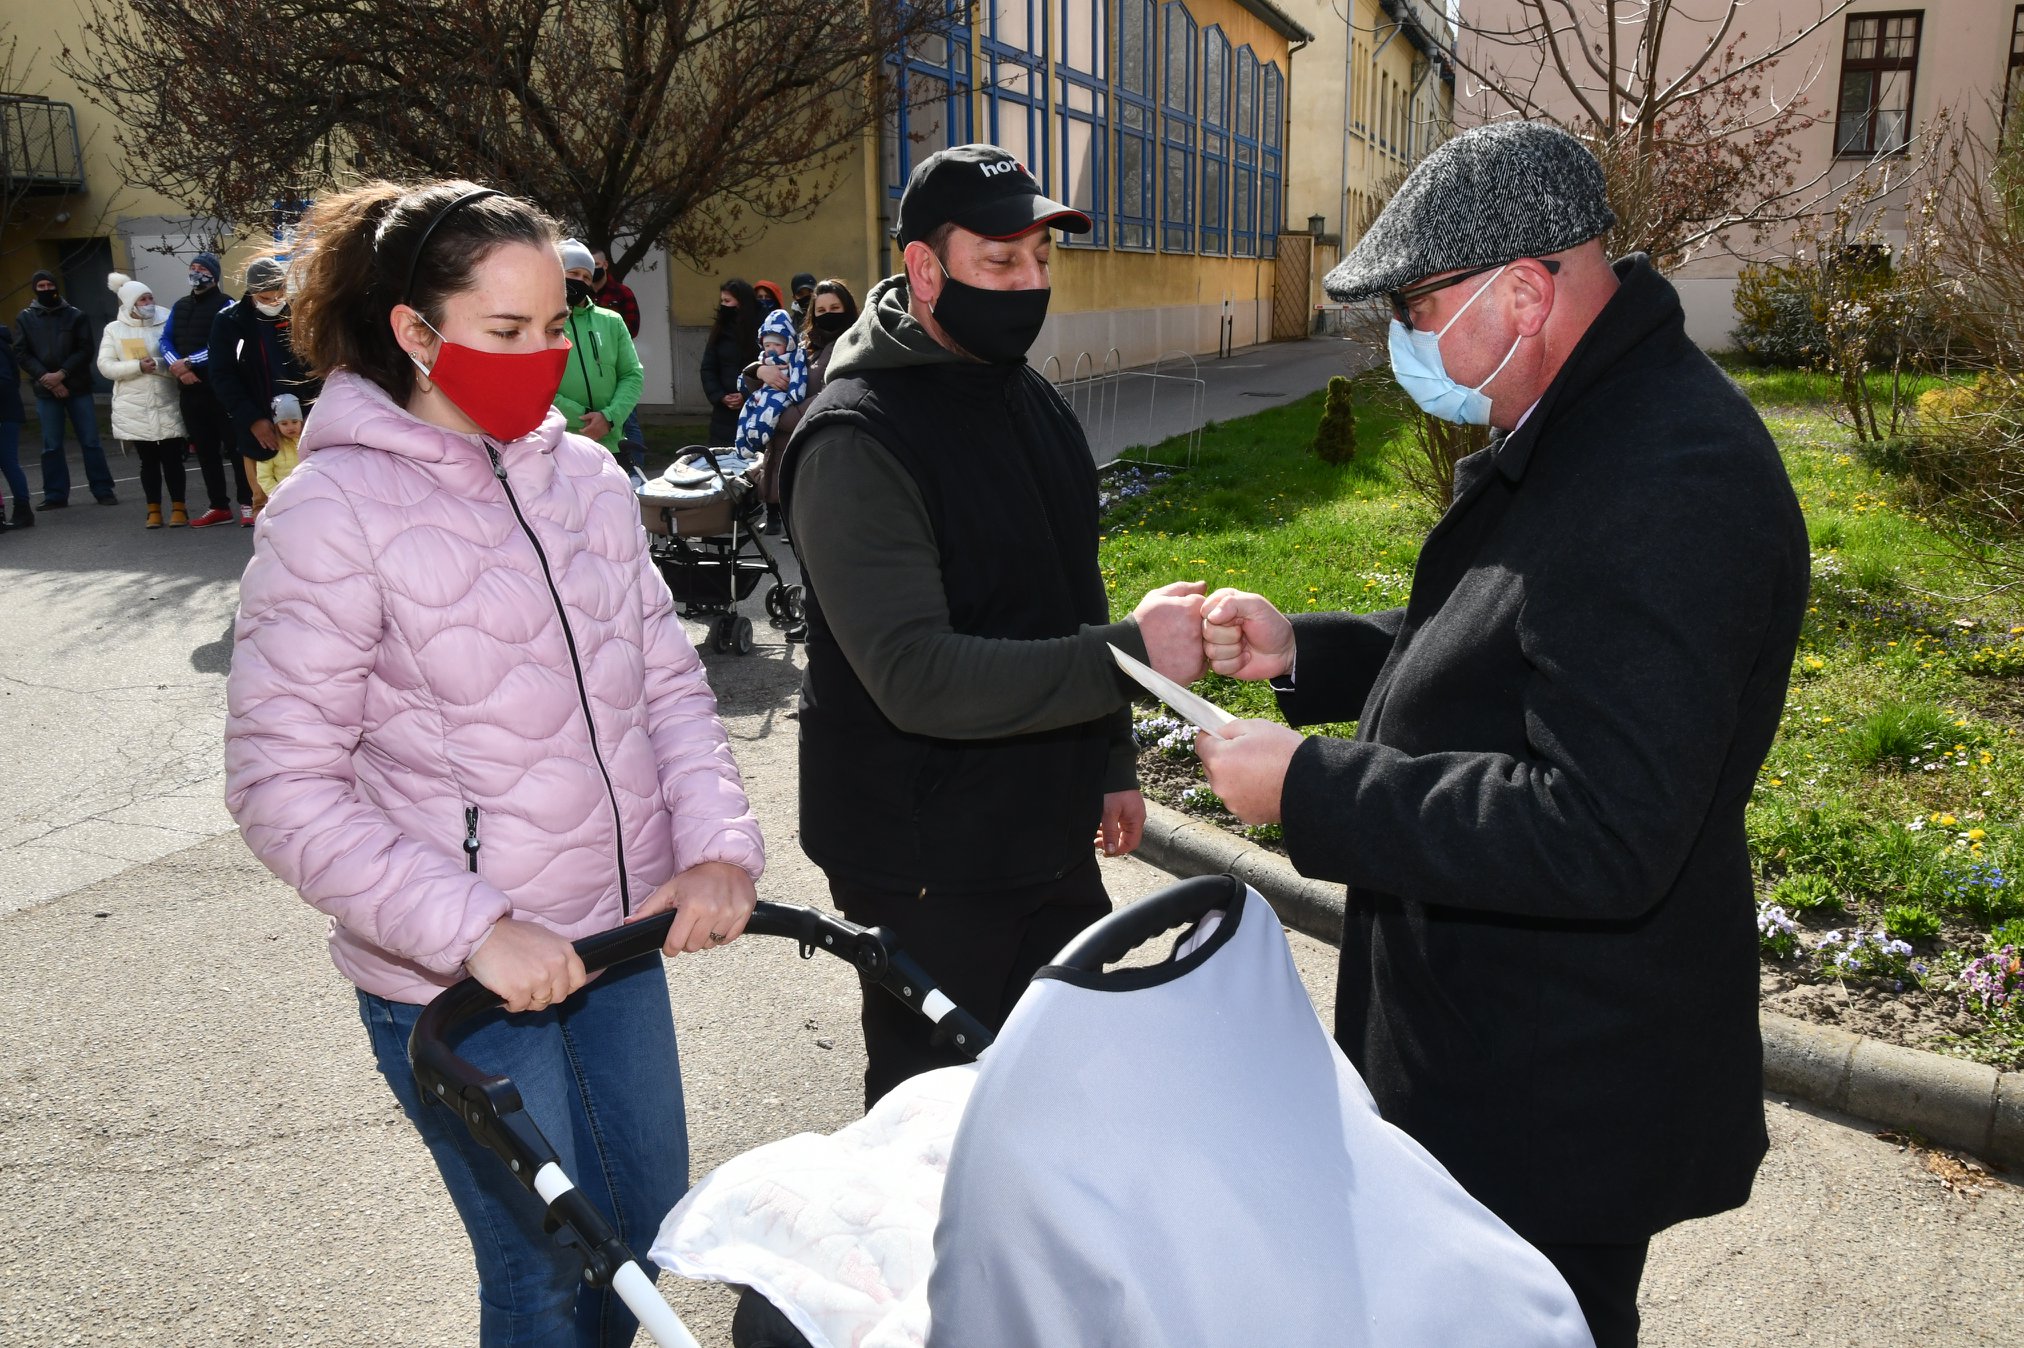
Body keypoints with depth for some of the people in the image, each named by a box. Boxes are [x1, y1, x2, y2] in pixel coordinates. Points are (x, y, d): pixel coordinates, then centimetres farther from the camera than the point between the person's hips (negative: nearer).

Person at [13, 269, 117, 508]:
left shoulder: (76, 315, 5)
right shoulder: (24, 318, 7)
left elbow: (86, 349, -2)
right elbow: (21, 354, 2)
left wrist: (62, 374, -13)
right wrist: (46, 378, -11)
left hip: (78, 387, -1)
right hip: (45, 391, 1)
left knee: (90, 441, 0)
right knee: (51, 446, 3)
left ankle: (103, 491, 5)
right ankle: (56, 495, 8)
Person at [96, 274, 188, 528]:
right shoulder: (114, 330, 5)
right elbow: (105, 366, -1)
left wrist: (156, 364, -15)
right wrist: (138, 366, -13)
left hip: (166, 403, 0)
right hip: (135, 406, 0)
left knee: (172, 457, 1)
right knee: (148, 460, 5)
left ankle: (178, 508, 9)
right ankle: (154, 510, 12)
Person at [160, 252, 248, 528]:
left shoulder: (224, 305, -5)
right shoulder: (179, 306, 17)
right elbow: (166, 341, 10)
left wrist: (188, 363, -15)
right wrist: (177, 367, -9)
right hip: (190, 390, 7)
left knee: (234, 446, -4)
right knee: (205, 450, 10)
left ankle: (247, 502, 1)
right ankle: (219, 507, 17)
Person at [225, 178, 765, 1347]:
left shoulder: (586, 475, 2)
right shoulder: (337, 513, -15)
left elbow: (669, 681, 5)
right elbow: (283, 784, -15)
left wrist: (720, 846, -9)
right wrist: (470, 930, -23)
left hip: (616, 936, 6)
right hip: (462, 986, -6)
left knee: (651, 1229, 20)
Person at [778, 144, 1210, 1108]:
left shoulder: (1034, 402, 9)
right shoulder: (856, 441, -20)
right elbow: (917, 676, -29)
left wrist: (1110, 761, 19)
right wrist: (1125, 655, -33)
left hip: (1049, 838, 8)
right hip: (927, 872, -8)